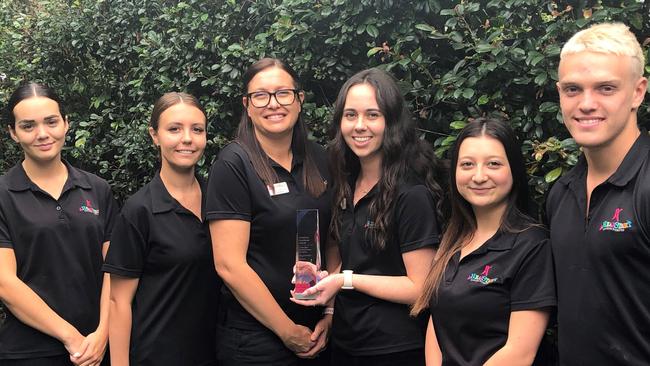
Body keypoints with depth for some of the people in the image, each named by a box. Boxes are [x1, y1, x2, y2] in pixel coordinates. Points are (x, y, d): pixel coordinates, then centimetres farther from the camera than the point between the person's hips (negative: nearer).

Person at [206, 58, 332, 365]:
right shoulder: (233, 165, -12)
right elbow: (229, 265, -17)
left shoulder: (318, 159, 4)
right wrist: (289, 331, -13)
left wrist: (331, 314, -2)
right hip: (255, 341, -5)